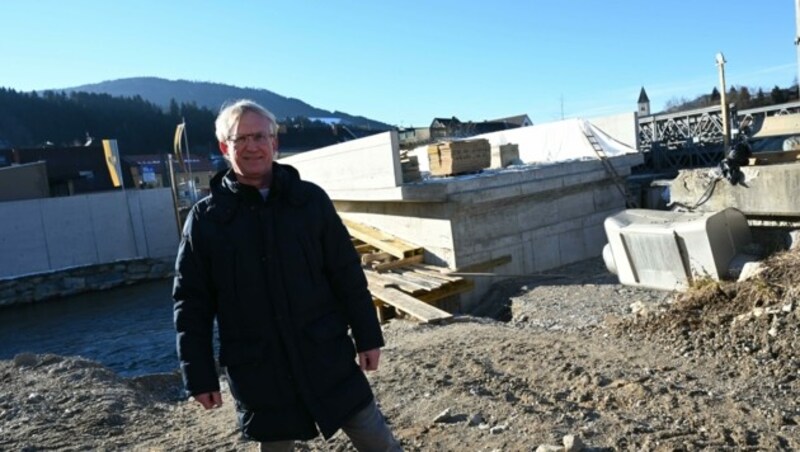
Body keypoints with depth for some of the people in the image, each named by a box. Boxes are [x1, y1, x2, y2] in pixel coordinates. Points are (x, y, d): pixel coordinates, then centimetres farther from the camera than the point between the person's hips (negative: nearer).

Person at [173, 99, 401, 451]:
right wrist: (200, 376, 0)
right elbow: (192, 305, 0)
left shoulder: (311, 199, -1)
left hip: (328, 356, 1)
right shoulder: (205, 219, -3)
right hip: (258, 371, 0)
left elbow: (348, 275, 2)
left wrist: (367, 337, 3)